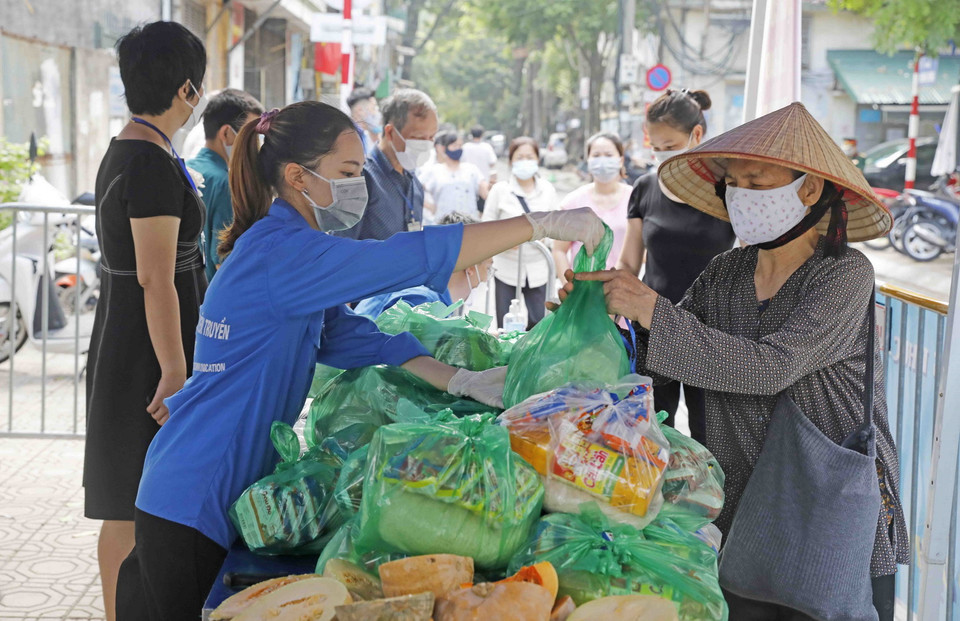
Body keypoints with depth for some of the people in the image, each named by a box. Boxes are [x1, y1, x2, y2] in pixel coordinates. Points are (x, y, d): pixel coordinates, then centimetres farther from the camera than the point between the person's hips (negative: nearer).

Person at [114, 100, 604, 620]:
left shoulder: (286, 250, 13)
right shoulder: (278, 254, -20)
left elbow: (352, 337, 10)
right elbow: (407, 259, -27)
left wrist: (463, 382, -1)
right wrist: (541, 224, -23)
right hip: (194, 501, -10)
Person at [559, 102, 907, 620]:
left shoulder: (845, 272, -12)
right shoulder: (724, 275, 3)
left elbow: (771, 368, -25)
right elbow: (653, 363, 4)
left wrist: (651, 309, -26)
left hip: (840, 519, -4)